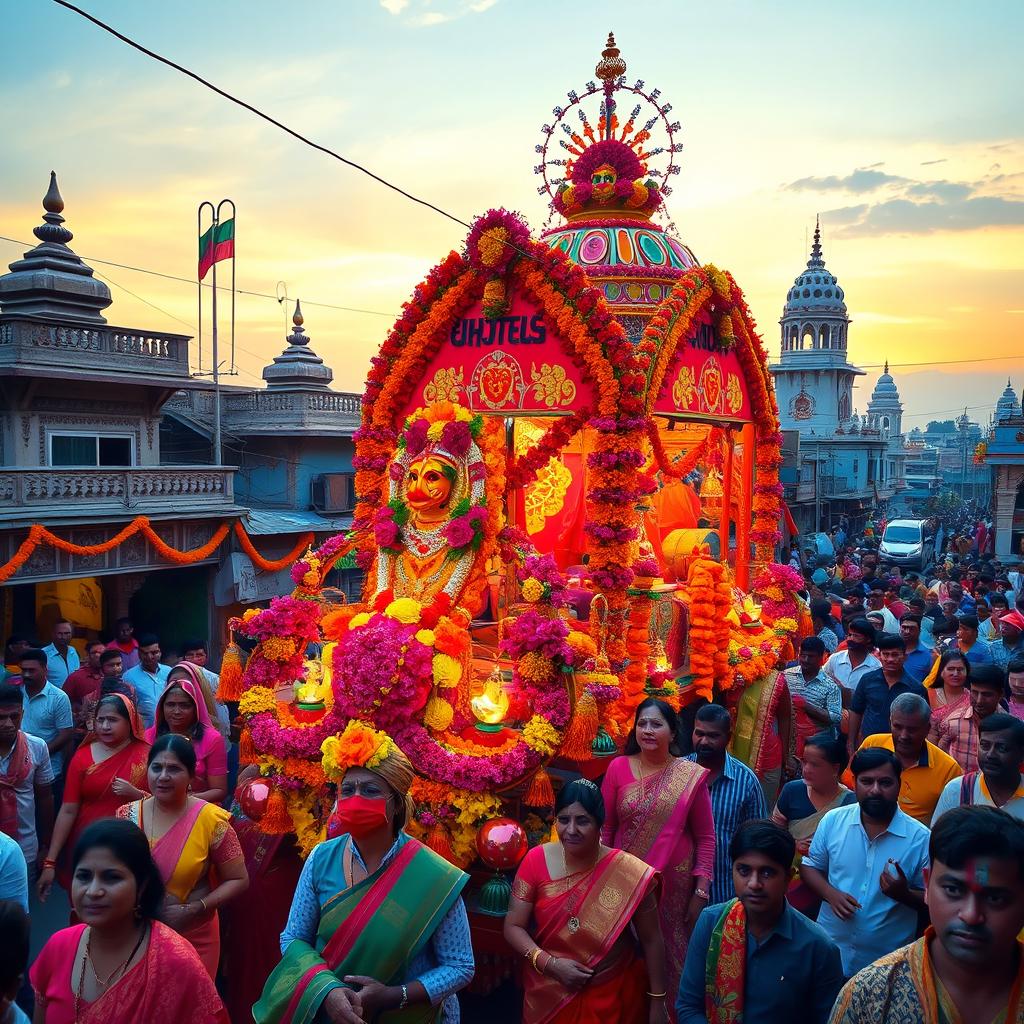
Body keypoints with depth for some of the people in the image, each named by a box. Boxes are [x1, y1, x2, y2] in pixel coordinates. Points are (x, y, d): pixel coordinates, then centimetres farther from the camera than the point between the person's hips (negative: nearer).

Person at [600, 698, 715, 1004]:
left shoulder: (691, 776, -7)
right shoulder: (618, 768, -4)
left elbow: (705, 838, -1)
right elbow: (605, 828, 1)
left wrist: (701, 892, -3)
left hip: (675, 884, -1)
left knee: (671, 952, 12)